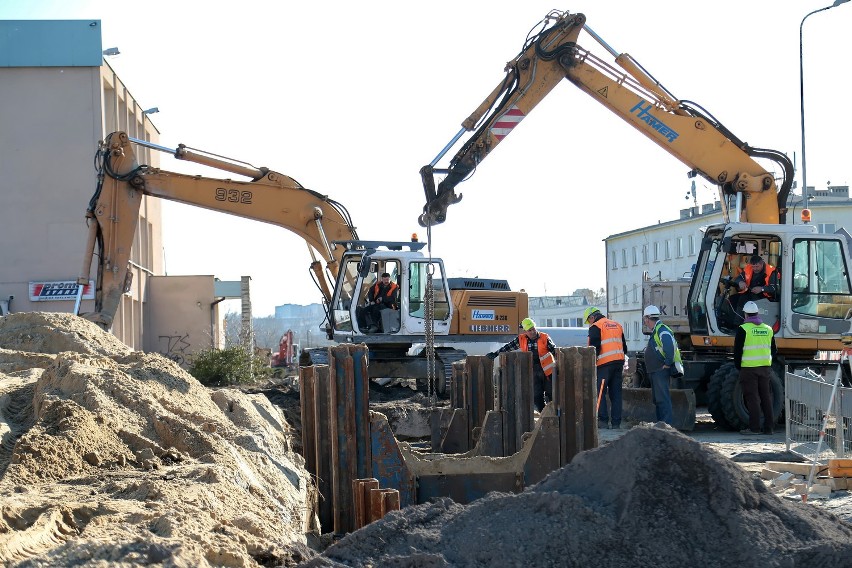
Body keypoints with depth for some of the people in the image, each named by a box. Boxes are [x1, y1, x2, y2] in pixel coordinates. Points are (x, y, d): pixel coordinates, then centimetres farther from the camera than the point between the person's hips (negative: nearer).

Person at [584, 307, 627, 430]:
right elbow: (624, 347, 24)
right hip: (619, 362, 7)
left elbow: (595, 348, -13)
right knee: (616, 393, 8)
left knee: (600, 392, -1)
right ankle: (616, 423, 6)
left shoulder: (596, 327, -3)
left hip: (604, 364, -7)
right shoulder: (617, 325, 21)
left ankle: (603, 420, -9)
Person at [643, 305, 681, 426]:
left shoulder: (662, 330, -15)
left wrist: (667, 364, -24)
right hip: (655, 371, 11)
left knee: (662, 398, -13)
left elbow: (670, 347, -28)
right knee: (657, 398, 15)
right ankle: (660, 422, 20)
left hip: (661, 370, -11)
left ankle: (668, 423, -15)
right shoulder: (655, 331, 19)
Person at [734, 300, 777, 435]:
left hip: (749, 368, -5)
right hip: (765, 368, 5)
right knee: (765, 396, 10)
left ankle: (754, 427, -5)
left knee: (752, 397, -4)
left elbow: (737, 350, -7)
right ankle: (768, 427, 11)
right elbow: (773, 350, 17)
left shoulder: (743, 329, -7)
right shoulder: (768, 329, 11)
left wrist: (738, 366, 4)